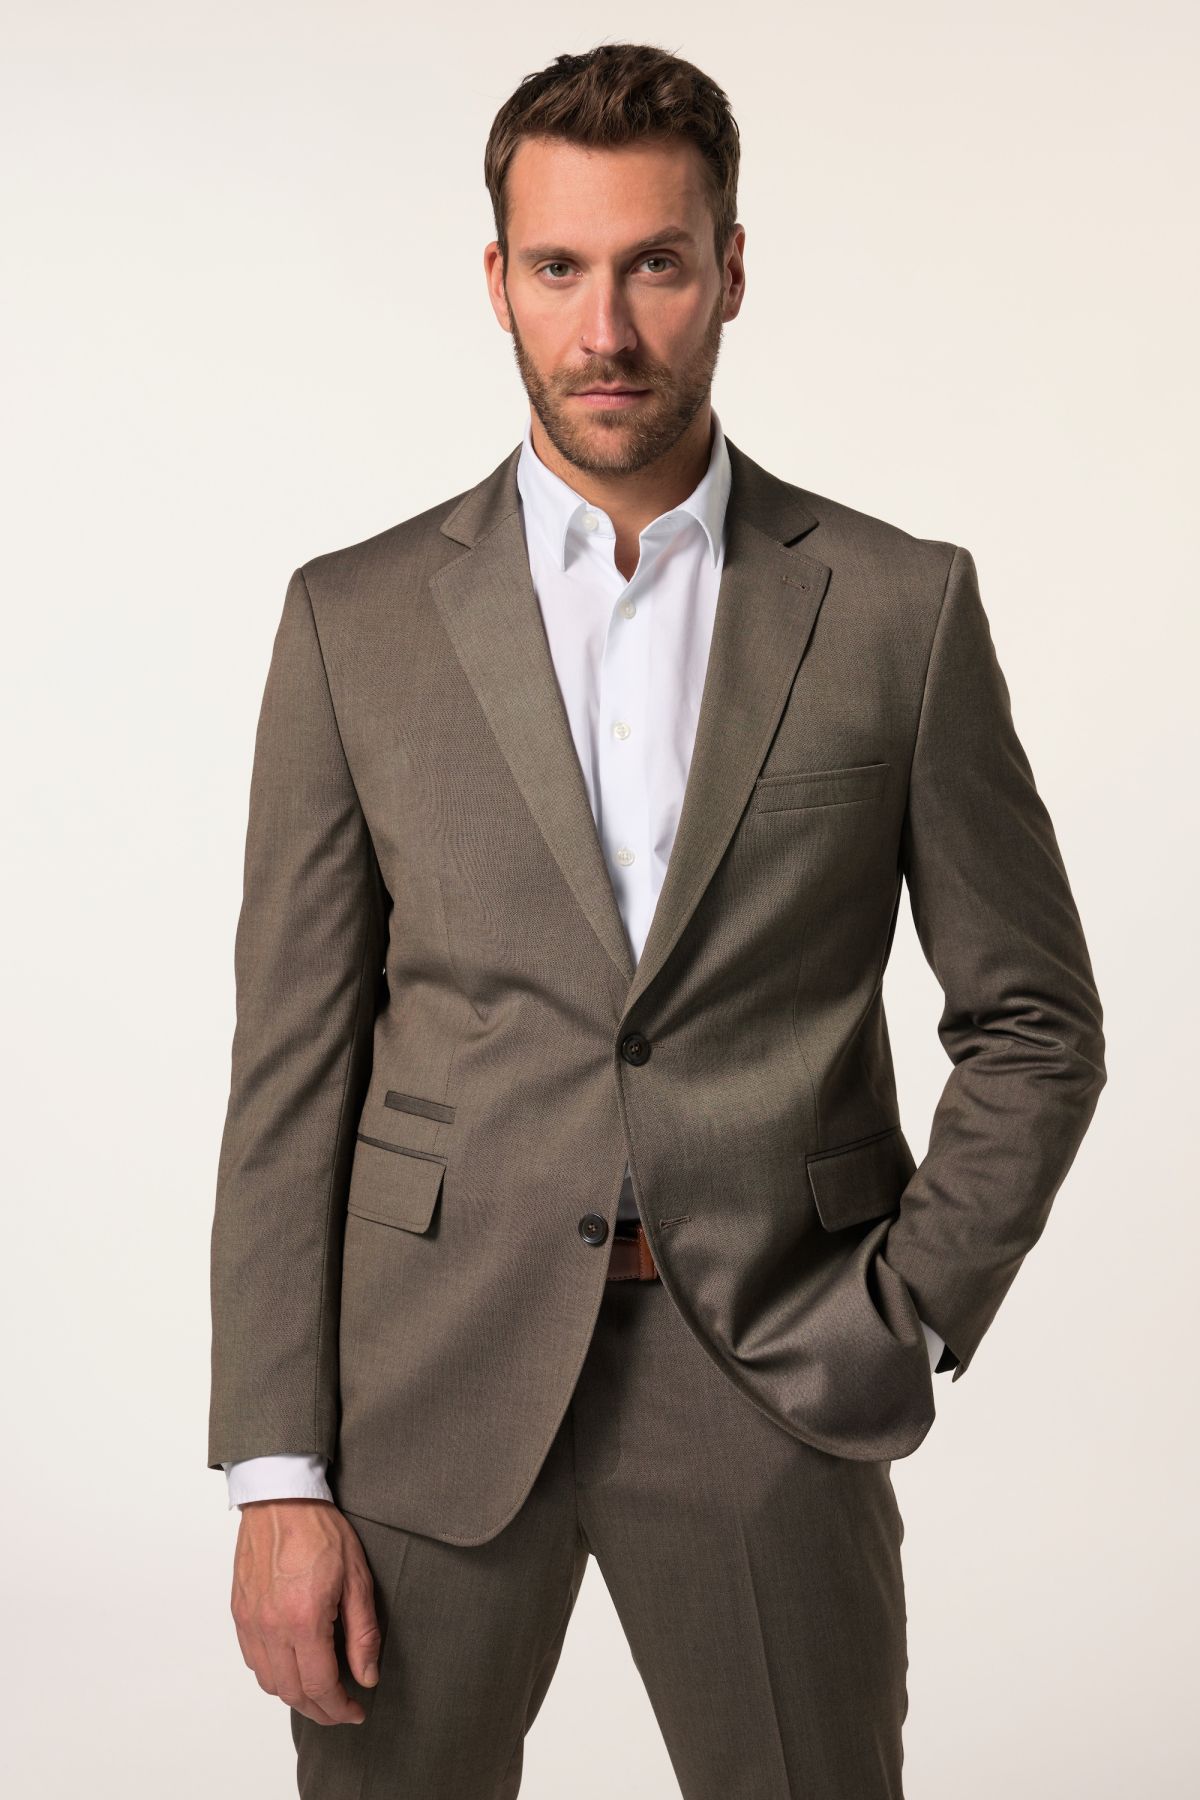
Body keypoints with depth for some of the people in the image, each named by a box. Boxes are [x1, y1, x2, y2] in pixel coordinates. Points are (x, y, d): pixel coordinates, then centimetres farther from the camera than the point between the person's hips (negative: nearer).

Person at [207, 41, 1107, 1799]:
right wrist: (278, 1474, -4)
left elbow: (1033, 1022, 7)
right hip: (434, 1375, 1)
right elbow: (292, 1065, 1)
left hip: (770, 1382, 0)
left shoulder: (899, 607, 1)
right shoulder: (356, 618, 2)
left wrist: (905, 1320, -4)